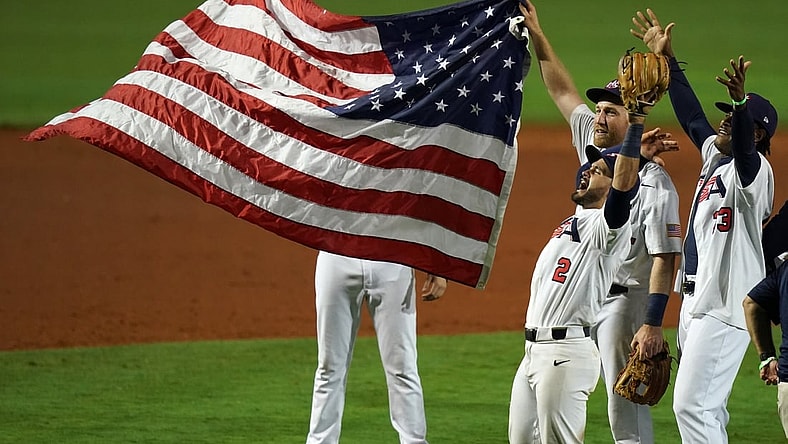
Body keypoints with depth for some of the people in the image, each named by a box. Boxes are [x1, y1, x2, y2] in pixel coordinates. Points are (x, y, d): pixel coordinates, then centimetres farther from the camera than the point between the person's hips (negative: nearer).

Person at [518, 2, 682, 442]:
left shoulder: (654, 182, -17)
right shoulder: (594, 148, 7)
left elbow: (664, 258, -20)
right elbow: (563, 91, 18)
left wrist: (653, 324, -26)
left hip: (626, 301, -9)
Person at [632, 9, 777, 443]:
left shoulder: (754, 170, -13)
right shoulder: (714, 156, 13)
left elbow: (744, 146, -35)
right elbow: (690, 113, 22)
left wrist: (741, 100, -53)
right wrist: (666, 58, 20)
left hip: (726, 305, -10)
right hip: (695, 299, 10)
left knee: (693, 404, -14)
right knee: (705, 405, 14)